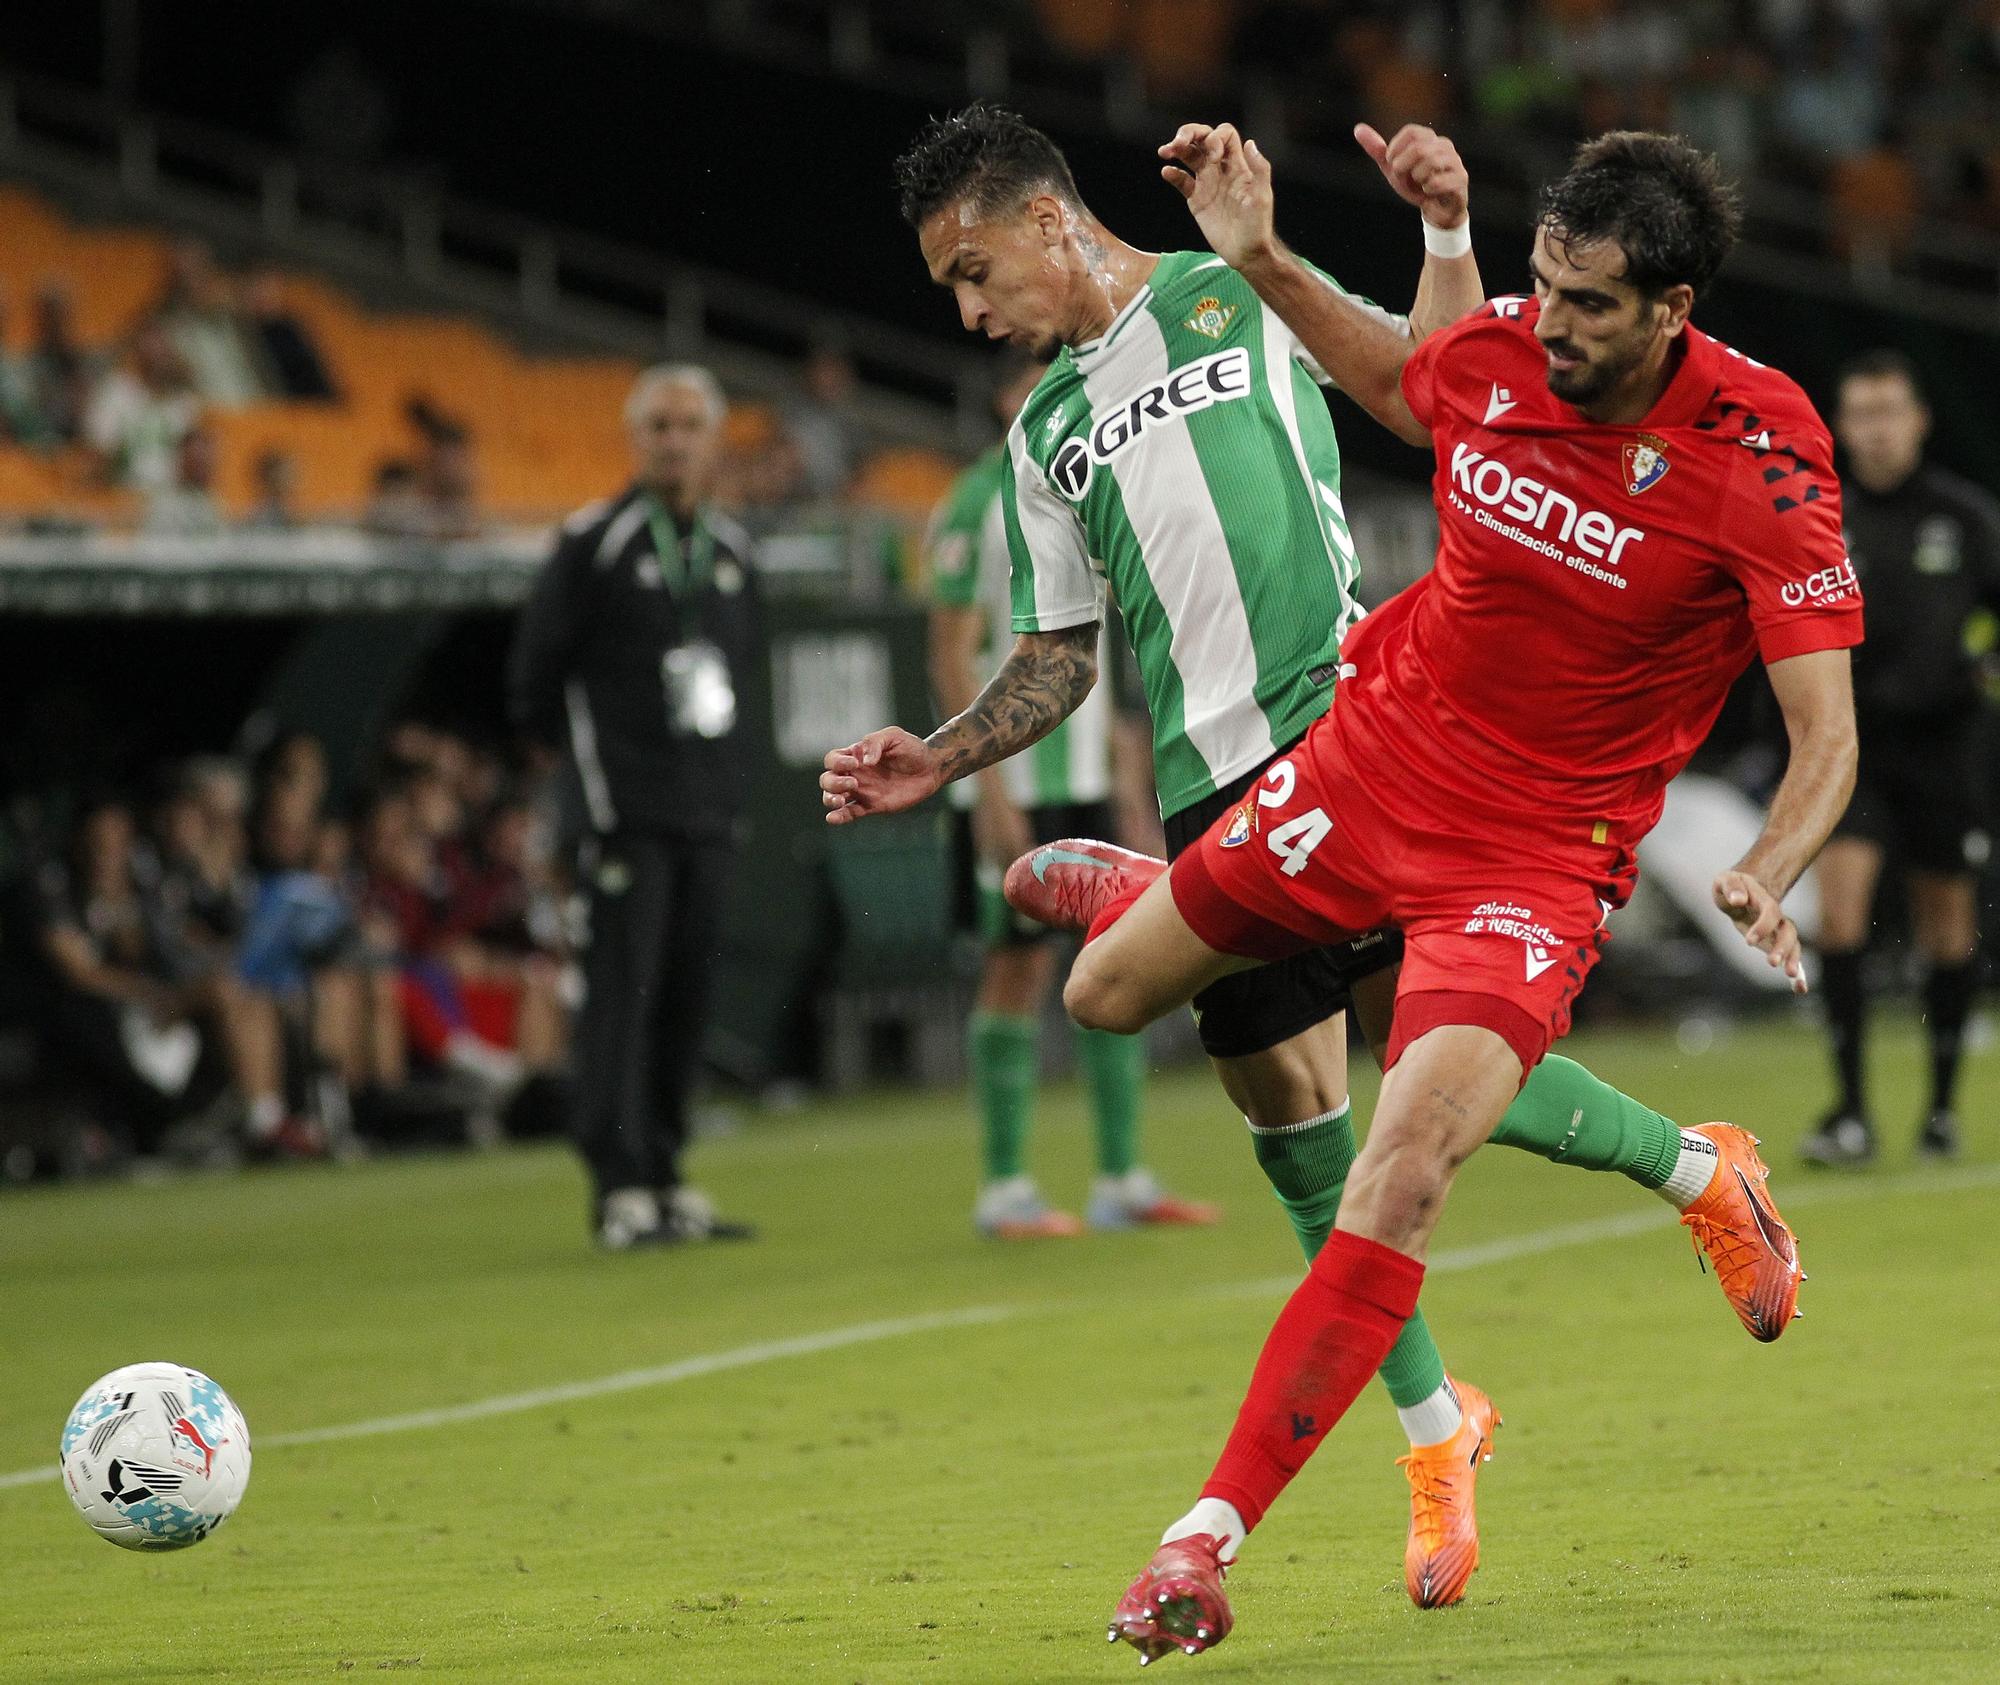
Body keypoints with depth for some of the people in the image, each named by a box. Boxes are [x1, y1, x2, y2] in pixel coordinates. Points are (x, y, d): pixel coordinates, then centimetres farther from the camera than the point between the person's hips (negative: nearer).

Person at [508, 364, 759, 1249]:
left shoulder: (731, 550, 13)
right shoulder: (594, 542, -5)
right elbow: (536, 669, -2)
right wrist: (581, 760, 2)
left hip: (707, 809, 6)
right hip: (626, 808, -6)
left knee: (687, 995, 7)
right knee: (623, 993, -9)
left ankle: (665, 1176, 14)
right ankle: (620, 1186, -9)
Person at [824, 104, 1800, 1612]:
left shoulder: (1243, 294, 8)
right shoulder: (1042, 438, 19)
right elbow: (1058, 660, 22)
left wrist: (1447, 231, -9)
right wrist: (939, 761, 8)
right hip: (1212, 795, 5)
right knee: (1294, 1122, 0)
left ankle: (1693, 1169, 11)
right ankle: (1437, 1433, 15)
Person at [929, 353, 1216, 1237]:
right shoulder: (979, 506, -9)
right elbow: (951, 658, -12)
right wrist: (990, 788, -17)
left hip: (1084, 776, 7)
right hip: (1012, 784, -7)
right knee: (1019, 967, -4)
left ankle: (1121, 1180, 10)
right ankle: (1004, 1189, 3)